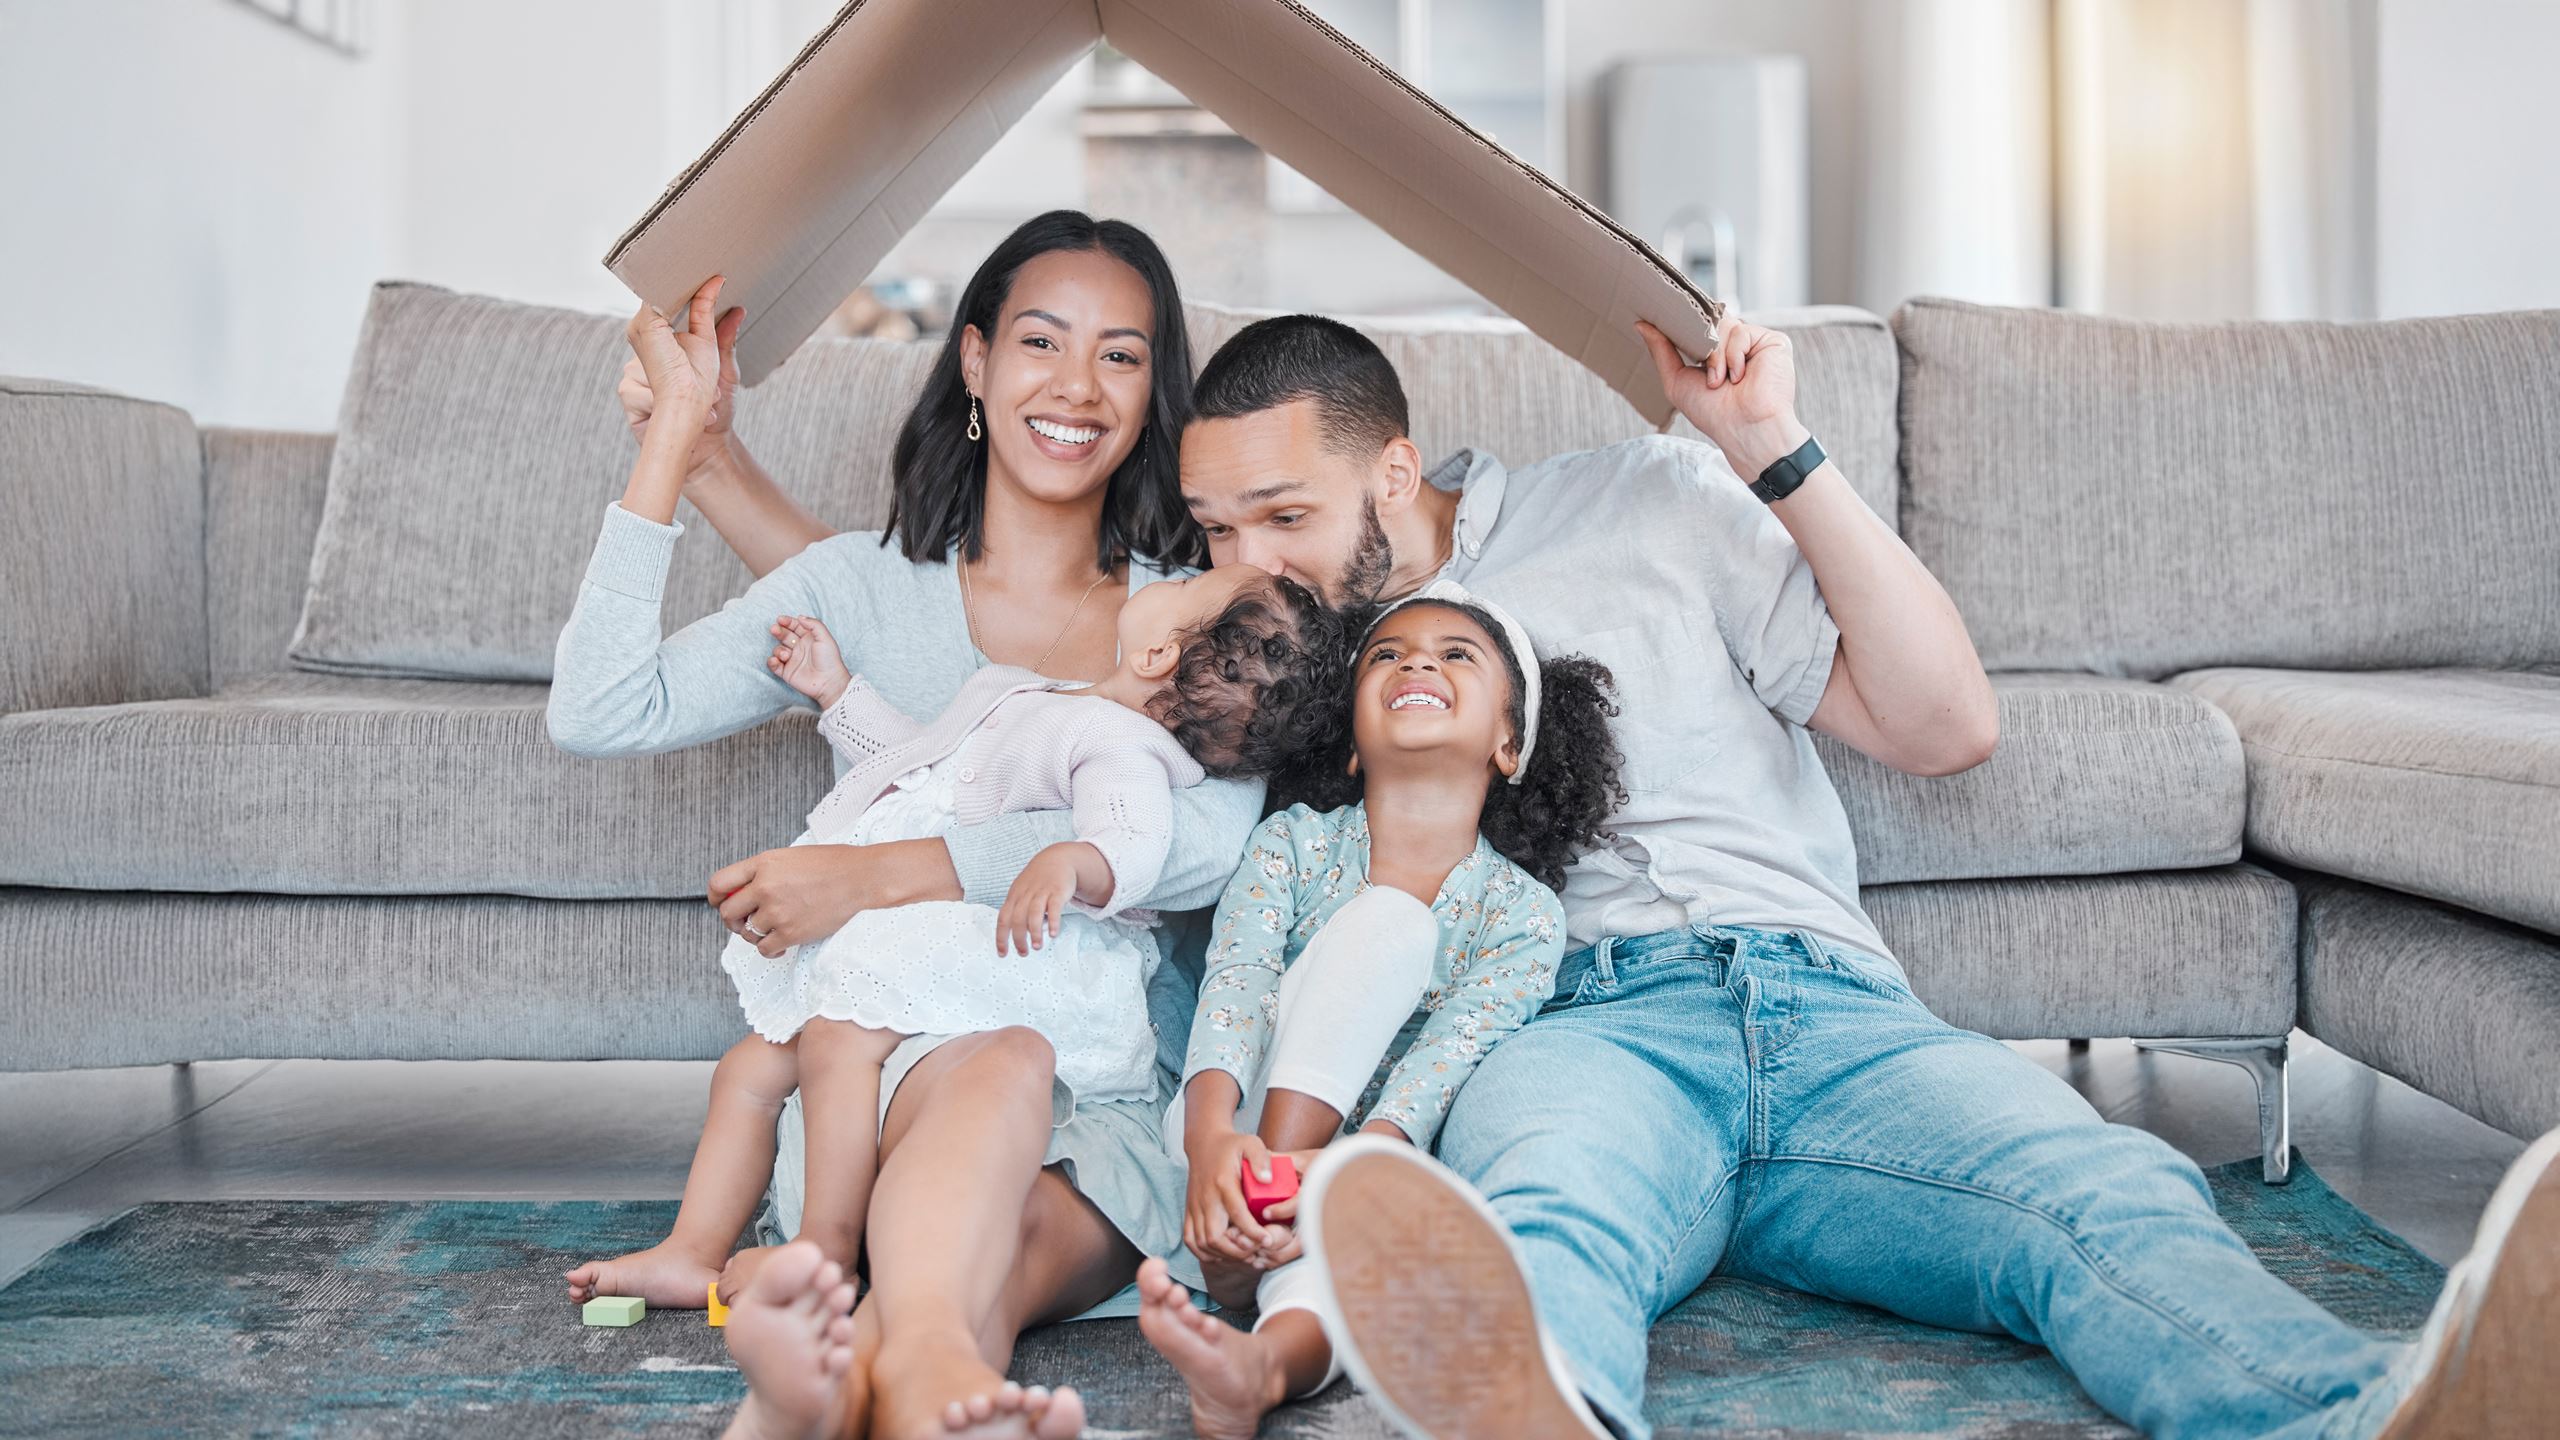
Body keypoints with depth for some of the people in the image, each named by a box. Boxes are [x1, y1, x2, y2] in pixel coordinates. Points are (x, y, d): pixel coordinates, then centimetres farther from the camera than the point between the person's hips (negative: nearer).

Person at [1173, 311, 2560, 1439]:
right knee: (1538, 1208, -41)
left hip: (1823, 1005, 2)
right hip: (1571, 1034, -2)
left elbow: (1945, 724, 11)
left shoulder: (1637, 499, 17)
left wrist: (1779, 453, 4)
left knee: (2114, 1201, -31)